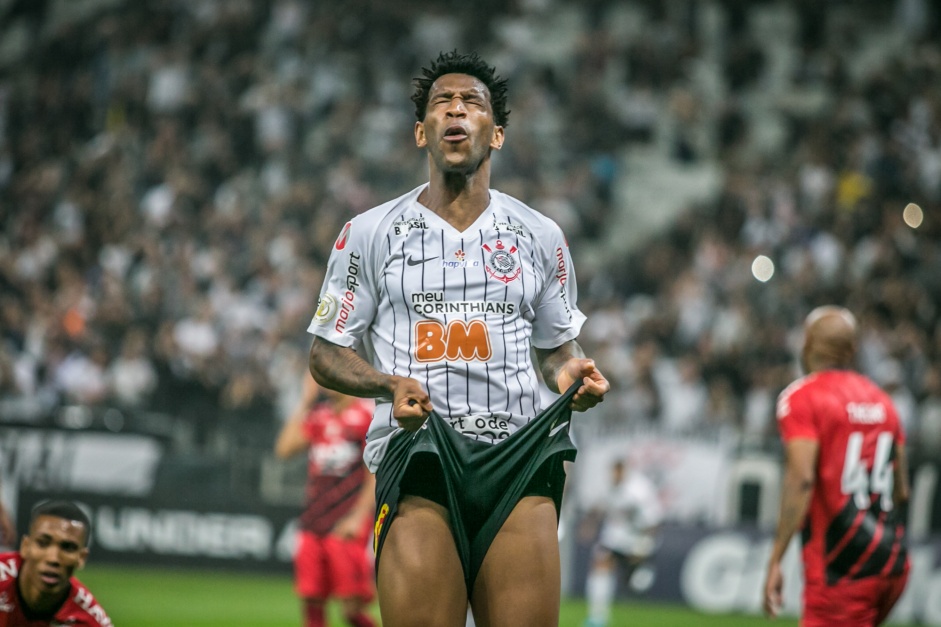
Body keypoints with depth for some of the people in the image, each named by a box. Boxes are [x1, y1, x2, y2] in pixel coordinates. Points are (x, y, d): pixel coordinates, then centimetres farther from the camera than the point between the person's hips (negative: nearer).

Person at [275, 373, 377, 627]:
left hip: (346, 528, -6)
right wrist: (305, 400, 5)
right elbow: (284, 448, 3)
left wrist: (357, 517, -14)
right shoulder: (317, 415, 14)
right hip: (313, 527, 6)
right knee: (312, 604, 4)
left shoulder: (368, 414, -4)